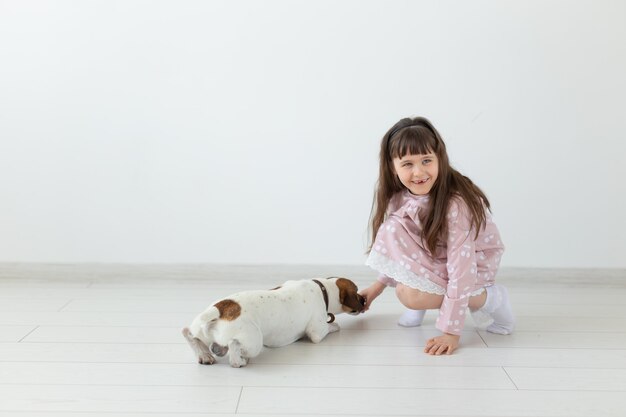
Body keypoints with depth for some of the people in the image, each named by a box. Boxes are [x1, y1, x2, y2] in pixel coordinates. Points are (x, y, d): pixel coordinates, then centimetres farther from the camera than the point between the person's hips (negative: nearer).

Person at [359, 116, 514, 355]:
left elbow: (461, 266, -34)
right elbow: (399, 248, 5)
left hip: (475, 265, -6)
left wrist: (451, 331, -36)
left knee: (410, 294, -29)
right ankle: (420, 305, -2)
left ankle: (489, 298, -6)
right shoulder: (402, 197, -11)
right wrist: (379, 284, 2)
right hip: (436, 258, 6)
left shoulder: (456, 204, -32)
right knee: (393, 230, -19)